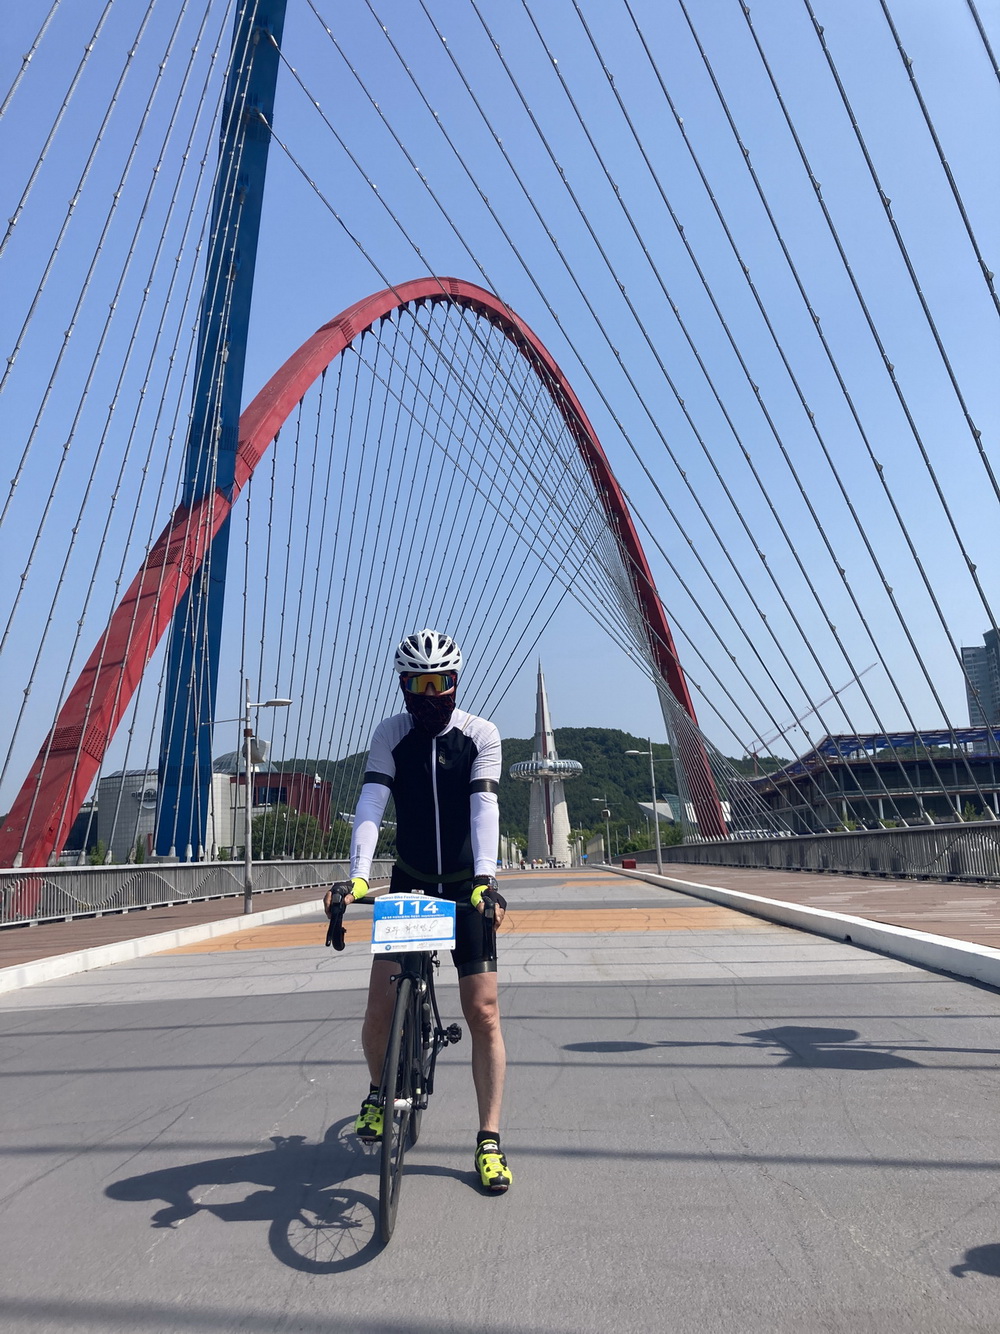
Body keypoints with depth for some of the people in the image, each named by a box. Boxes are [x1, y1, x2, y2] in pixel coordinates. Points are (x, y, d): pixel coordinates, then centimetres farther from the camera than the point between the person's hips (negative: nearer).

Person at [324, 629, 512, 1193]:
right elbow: (372, 803, -20)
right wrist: (358, 875, -34)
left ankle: (490, 1140, 12)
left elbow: (484, 808, -23)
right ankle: (380, 1092, 28)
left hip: (466, 887, -1)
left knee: (483, 1011, -4)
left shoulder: (481, 734, -12)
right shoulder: (391, 734, -8)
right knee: (380, 1008, -4)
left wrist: (484, 879, -37)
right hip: (409, 884, 1)